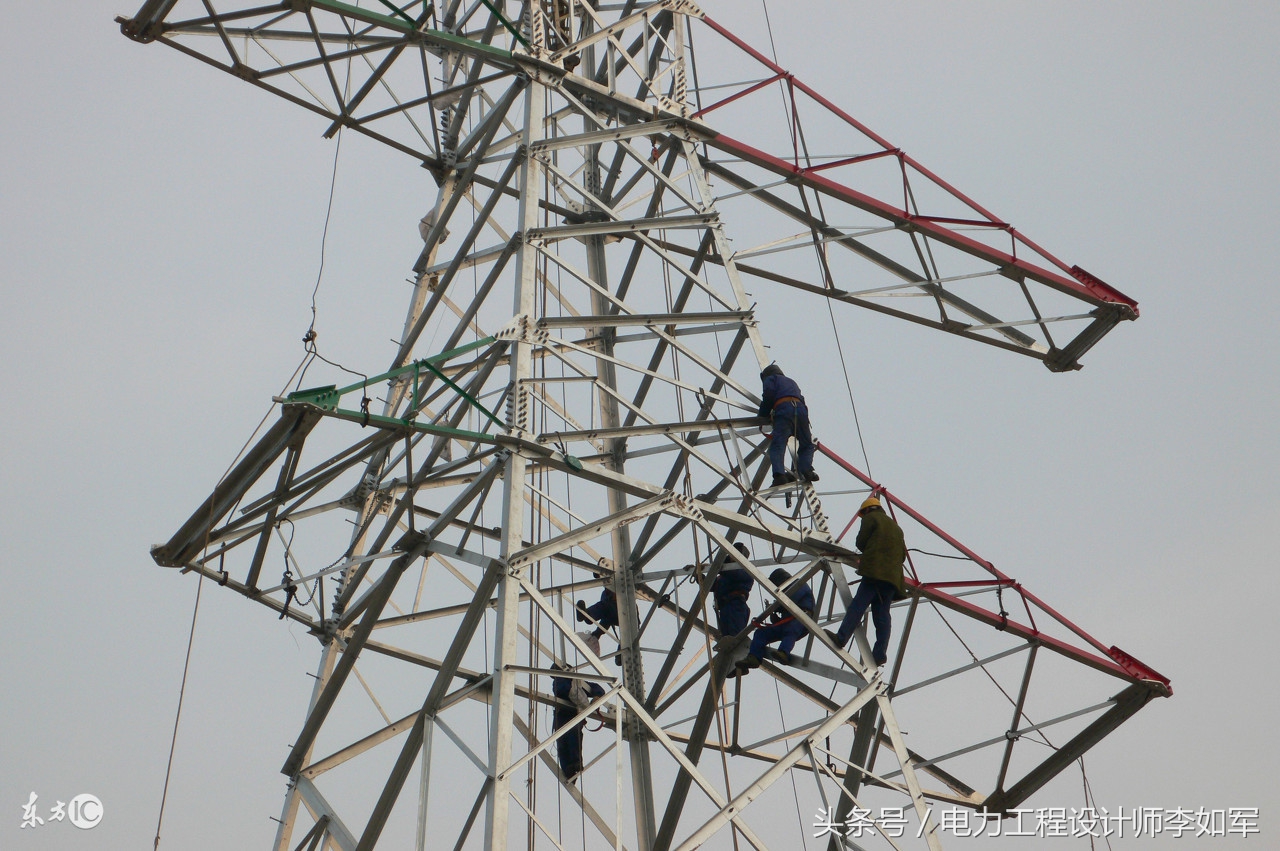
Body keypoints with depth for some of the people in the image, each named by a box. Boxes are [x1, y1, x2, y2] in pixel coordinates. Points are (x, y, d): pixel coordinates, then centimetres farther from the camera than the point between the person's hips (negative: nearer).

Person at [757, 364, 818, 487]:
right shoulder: (791, 382, 43)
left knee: (777, 445, -14)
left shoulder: (770, 379, 25)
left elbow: (769, 395, 5)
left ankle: (779, 474, -35)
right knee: (806, 445, 16)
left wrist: (763, 415, 14)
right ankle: (807, 471, -8)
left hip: (783, 409, -5)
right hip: (801, 409, 5)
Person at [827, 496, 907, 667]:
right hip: (893, 574, 6)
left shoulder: (871, 518, 9)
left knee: (859, 604, -15)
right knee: (882, 613, 2)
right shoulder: (896, 527, 30)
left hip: (875, 569, -6)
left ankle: (842, 637, -28)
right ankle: (880, 654, -6)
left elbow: (860, 543, 5)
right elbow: (902, 554, 27)